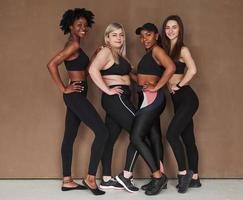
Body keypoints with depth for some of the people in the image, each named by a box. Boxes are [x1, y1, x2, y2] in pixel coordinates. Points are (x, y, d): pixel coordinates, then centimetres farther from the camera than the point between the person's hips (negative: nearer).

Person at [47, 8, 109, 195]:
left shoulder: (75, 45, 15)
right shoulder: (73, 44, -14)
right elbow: (52, 64, -23)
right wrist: (64, 89, -18)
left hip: (76, 95, 10)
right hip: (76, 95, -10)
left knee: (70, 136, 10)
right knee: (102, 131, -11)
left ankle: (67, 181, 16)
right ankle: (91, 178, -6)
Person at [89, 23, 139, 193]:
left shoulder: (119, 55, 20)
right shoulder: (106, 51, -8)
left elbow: (128, 73, 26)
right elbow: (93, 70, -23)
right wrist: (107, 90, -21)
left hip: (119, 100, 9)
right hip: (116, 98, -9)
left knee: (110, 138, 8)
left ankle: (107, 180, 13)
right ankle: (127, 176, -6)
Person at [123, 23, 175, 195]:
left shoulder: (156, 49, -8)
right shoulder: (149, 53, 20)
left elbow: (171, 67, -25)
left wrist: (156, 87, -21)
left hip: (152, 98, -10)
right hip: (147, 98, 10)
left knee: (136, 137, -12)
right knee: (154, 137, 10)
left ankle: (158, 176, -7)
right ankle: (159, 178, 16)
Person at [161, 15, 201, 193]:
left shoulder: (182, 49, -9)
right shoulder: (166, 49, 13)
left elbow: (192, 70, -25)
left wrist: (178, 85, -16)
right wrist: (169, 85, -3)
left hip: (187, 98, -8)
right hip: (177, 99, 8)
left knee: (172, 134, -14)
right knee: (188, 139, 11)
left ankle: (183, 172, 0)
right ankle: (194, 178, 18)